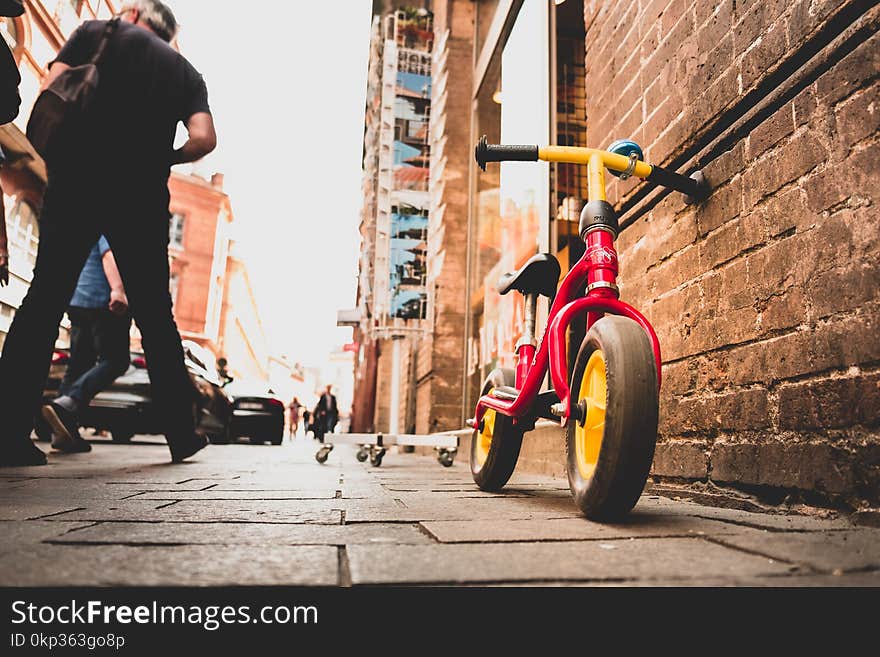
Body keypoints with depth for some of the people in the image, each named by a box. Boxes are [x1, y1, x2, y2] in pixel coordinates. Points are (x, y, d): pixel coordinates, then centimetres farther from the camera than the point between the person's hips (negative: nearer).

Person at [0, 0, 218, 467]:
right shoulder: (185, 71, 19)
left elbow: (51, 92, 1)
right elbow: (204, 139, 3)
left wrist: (57, 157, 13)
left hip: (75, 184, -1)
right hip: (143, 198, 1)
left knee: (43, 304, 2)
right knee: (155, 315, 7)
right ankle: (181, 433, 10)